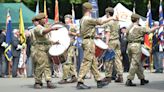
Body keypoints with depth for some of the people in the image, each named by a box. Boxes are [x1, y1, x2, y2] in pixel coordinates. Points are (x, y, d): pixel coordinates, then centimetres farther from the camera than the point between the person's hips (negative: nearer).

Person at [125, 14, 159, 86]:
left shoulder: (129, 28, 11)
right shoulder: (139, 28, -8)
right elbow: (149, 31, -1)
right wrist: (156, 27, 18)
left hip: (129, 45, 7)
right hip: (136, 45, -7)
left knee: (138, 64, 15)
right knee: (134, 64, -6)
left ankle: (142, 79, 24)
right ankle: (129, 80, -12)